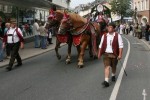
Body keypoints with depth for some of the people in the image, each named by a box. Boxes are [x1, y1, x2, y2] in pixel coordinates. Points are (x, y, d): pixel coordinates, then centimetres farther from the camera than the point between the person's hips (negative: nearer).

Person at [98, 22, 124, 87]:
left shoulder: (118, 36, -5)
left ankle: (113, 75, 45)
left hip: (114, 54, -1)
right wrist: (99, 53, 11)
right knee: (107, 67, -10)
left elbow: (120, 46, -7)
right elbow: (101, 45, 12)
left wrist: (120, 54, -13)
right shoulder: (104, 36, 5)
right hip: (106, 54, 1)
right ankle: (106, 81, -13)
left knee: (113, 67, 17)